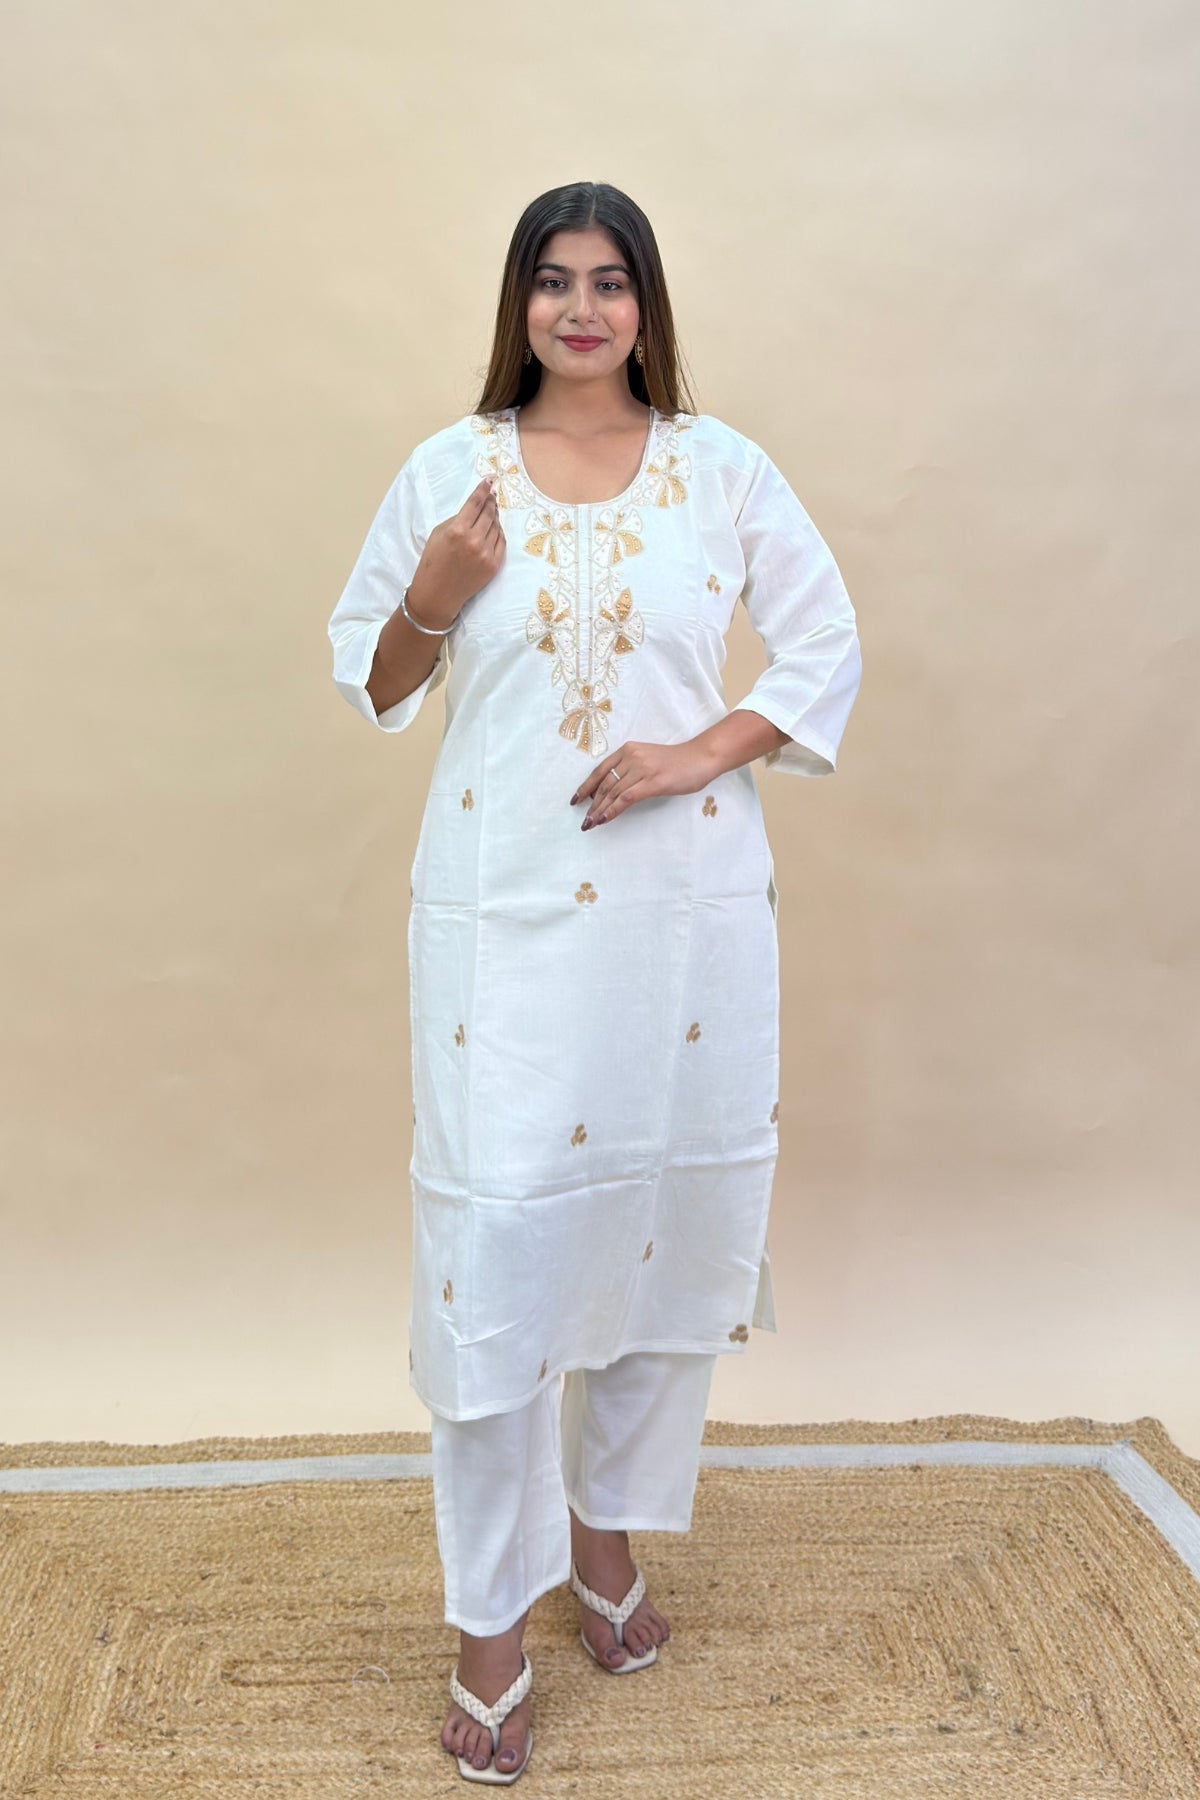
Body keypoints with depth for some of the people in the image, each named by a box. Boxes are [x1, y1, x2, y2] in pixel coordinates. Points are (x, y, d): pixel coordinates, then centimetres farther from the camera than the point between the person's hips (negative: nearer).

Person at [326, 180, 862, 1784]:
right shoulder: (450, 468, 5)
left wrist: (702, 754, -8)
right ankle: (494, 1617, 15)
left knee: (667, 1210, 10)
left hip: (688, 904, 1)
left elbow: (828, 649, 7)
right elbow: (368, 674, 9)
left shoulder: (721, 469, 5)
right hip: (502, 910, -1)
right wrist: (432, 599, -12)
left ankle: (608, 1521, 35)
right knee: (496, 1230, -3)